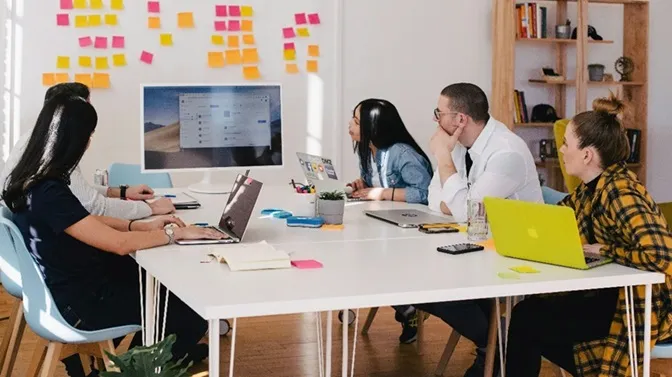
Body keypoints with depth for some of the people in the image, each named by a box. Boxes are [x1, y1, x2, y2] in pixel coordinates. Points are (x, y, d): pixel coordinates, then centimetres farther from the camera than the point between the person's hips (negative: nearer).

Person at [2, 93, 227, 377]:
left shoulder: (32, 180, 0)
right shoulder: (49, 194, -31)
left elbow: (88, 223, 12)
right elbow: (120, 243, -29)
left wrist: (144, 225, 4)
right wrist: (176, 232, -16)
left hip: (75, 284, 10)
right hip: (82, 302, -10)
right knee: (194, 317, 0)